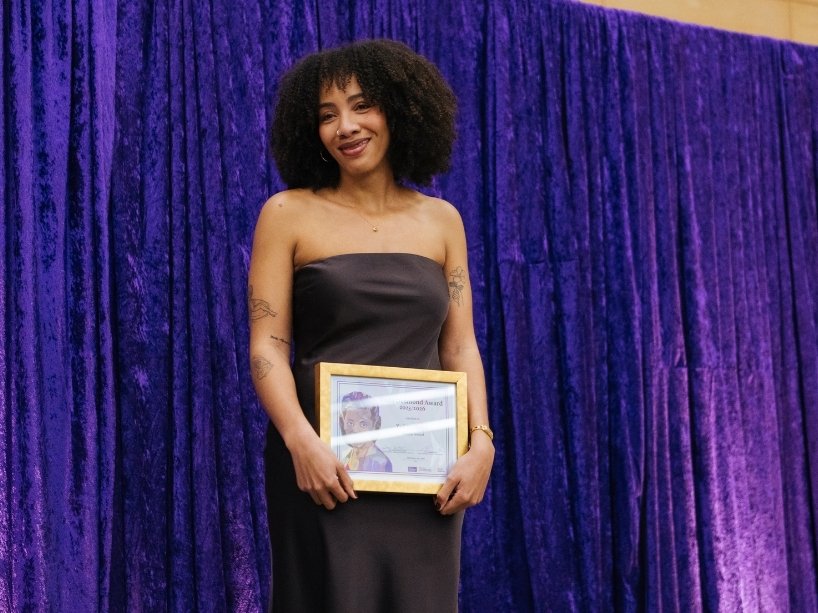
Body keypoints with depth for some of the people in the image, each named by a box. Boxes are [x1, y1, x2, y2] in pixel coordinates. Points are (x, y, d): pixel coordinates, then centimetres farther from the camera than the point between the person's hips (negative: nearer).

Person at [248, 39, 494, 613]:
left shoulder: (441, 220, 9)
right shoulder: (289, 215, 1)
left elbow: (460, 348, 7)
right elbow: (267, 347, -5)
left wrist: (481, 442, -8)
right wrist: (301, 440, -20)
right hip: (323, 462, -3)